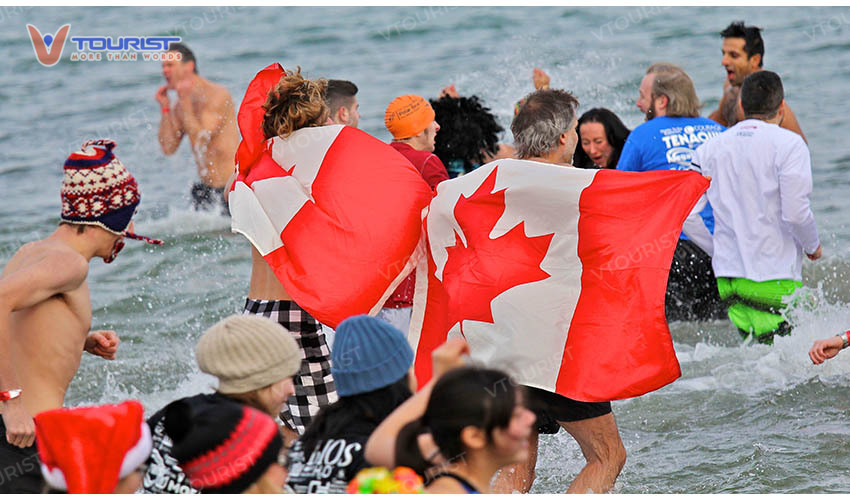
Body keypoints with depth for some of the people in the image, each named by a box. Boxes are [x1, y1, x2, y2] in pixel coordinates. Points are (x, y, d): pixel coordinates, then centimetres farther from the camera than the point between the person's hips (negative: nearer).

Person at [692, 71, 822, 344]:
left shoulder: (710, 148, 10)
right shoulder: (788, 143, -6)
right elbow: (796, 212, -13)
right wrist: (813, 247, 6)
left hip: (727, 276, 6)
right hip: (774, 278, -6)